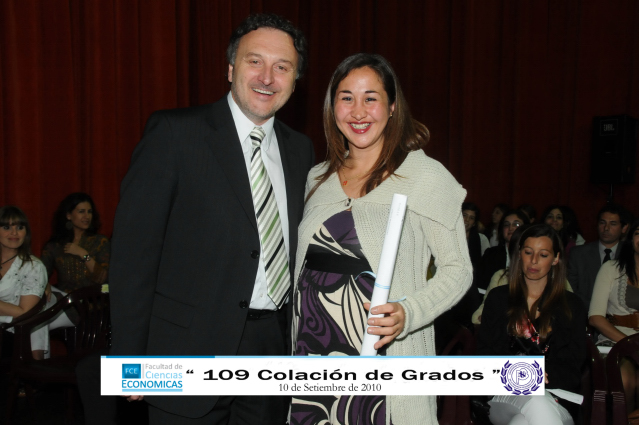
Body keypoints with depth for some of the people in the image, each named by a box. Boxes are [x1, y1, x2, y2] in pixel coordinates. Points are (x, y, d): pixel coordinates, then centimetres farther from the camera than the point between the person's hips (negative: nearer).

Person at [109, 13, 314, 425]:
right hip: (195, 346, -5)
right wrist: (131, 359, -11)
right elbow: (133, 250, -10)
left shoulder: (300, 149, 9)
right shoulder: (174, 132, -8)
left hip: (276, 345, 5)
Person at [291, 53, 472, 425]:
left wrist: (408, 314, -20)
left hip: (383, 358, -4)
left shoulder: (427, 177, -6)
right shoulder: (317, 179, 10)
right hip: (311, 348, 4)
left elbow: (457, 269, -4)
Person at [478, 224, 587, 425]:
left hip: (556, 399, -1)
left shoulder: (572, 306, 15)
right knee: (538, 405, -36)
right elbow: (484, 353, 9)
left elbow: (572, 370, 9)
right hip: (503, 393, 1)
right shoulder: (498, 298, 16)